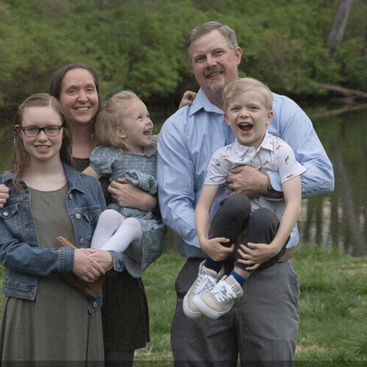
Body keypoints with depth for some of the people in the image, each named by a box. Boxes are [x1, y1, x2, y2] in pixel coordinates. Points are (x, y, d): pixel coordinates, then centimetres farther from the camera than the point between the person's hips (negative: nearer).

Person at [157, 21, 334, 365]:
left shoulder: (280, 110, 8)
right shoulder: (177, 127, 7)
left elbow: (322, 175, -1)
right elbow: (173, 202, -2)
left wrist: (267, 184, -16)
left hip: (269, 273, -1)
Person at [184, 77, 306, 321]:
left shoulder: (281, 152, -6)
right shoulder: (223, 158, 1)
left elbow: (294, 204, -15)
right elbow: (203, 205, -3)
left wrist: (275, 246, -26)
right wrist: (203, 240, -23)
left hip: (271, 230, -2)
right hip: (234, 236, 2)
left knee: (263, 216, -35)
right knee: (237, 202, -30)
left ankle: (235, 283, -28)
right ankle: (210, 271, -17)